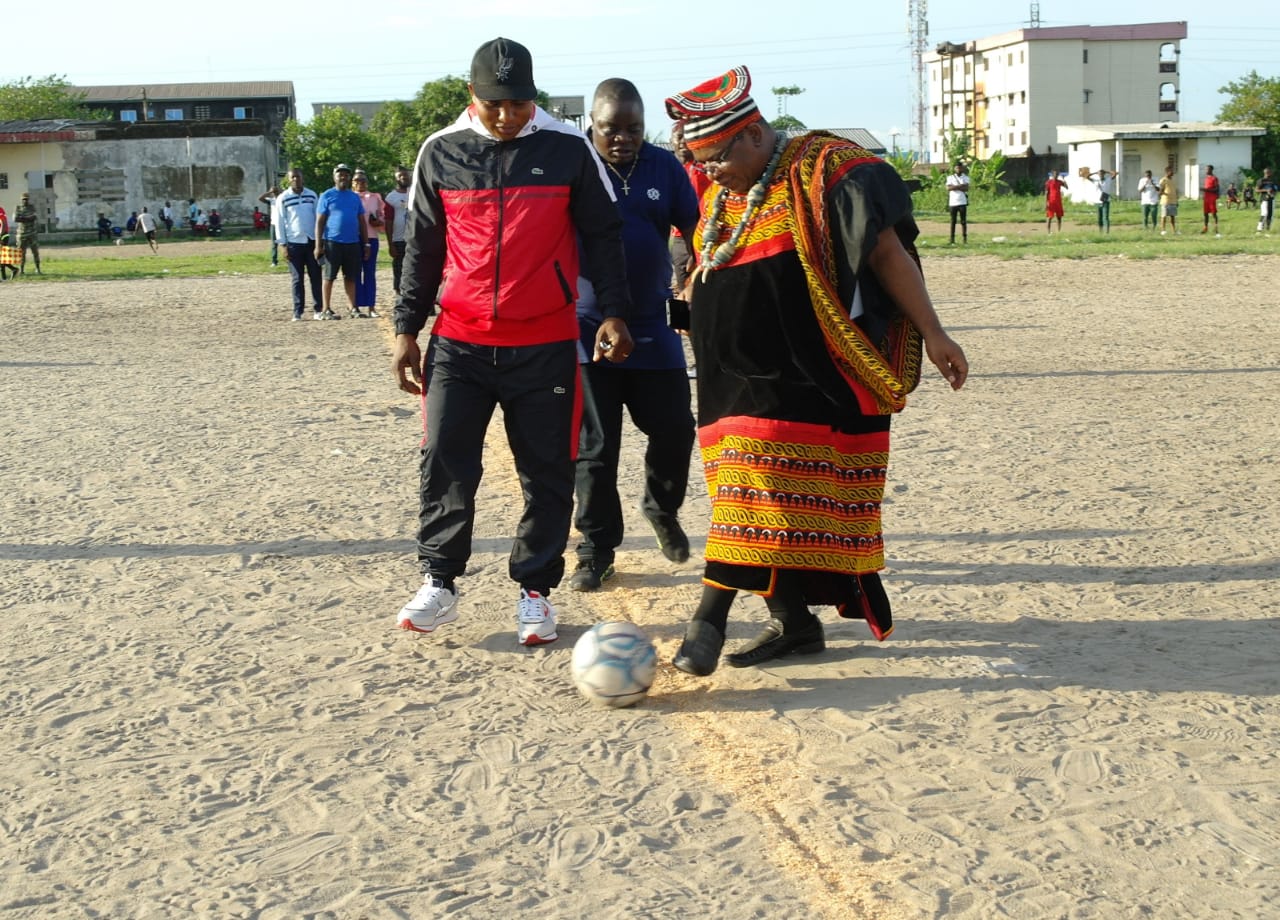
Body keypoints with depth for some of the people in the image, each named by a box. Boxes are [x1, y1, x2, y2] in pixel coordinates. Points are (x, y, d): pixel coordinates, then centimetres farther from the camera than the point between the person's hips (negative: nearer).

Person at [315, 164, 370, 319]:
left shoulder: (355, 197, 13)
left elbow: (362, 222, 16)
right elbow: (319, 221, -2)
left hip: (353, 243, 4)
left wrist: (366, 243, 10)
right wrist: (318, 245, -9)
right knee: (329, 277, 2)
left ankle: (353, 308, 13)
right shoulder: (327, 196, 1)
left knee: (351, 277, 8)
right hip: (332, 242, -4)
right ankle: (327, 309, 6)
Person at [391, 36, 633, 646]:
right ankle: (438, 584, 9)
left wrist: (613, 313, -2)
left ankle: (535, 590, 15)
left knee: (547, 472, 3)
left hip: (546, 345, -1)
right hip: (458, 343, 1)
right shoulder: (441, 153, 3)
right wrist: (407, 329, 7)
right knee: (444, 463, -3)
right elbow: (422, 247, 10)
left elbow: (601, 234, 5)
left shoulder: (567, 149, -2)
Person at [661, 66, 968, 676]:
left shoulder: (824, 171, -8)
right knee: (785, 504, 10)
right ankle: (793, 622, 17)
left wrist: (931, 334, -10)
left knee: (761, 489, -12)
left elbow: (887, 251, -9)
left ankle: (710, 617, -14)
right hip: (736, 384, 8)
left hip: (806, 375, -7)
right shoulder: (719, 199, 15)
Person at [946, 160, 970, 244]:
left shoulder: (965, 177, 8)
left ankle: (964, 238, 2)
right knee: (953, 221, 1)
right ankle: (952, 239, 3)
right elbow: (949, 188, -10)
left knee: (963, 221, -1)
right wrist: (960, 186, -12)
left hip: (962, 202, 0)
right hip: (953, 202, 0)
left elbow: (966, 188, -7)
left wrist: (955, 187, -10)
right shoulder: (950, 178, 7)